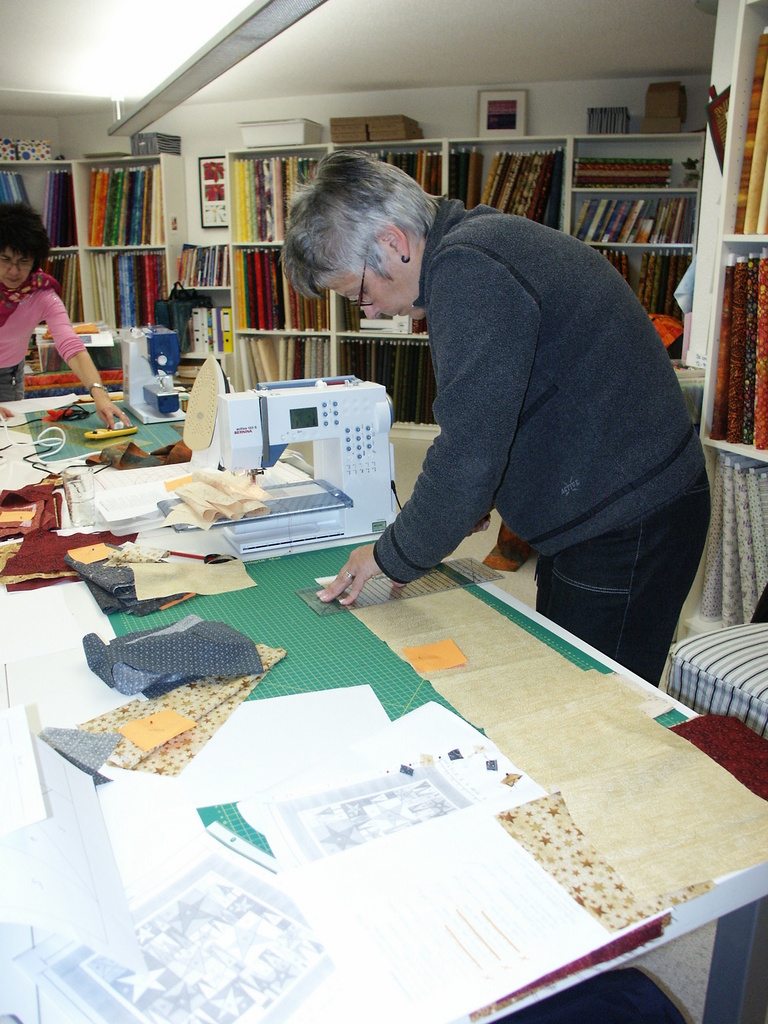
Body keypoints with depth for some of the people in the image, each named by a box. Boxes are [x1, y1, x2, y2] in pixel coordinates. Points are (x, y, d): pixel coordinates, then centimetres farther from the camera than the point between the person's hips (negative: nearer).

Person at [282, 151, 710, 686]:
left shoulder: (468, 272, -23)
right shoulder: (475, 245, 11)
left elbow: (469, 450, -25)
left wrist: (394, 557, -11)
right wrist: (474, 497, 14)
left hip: (627, 528, -10)